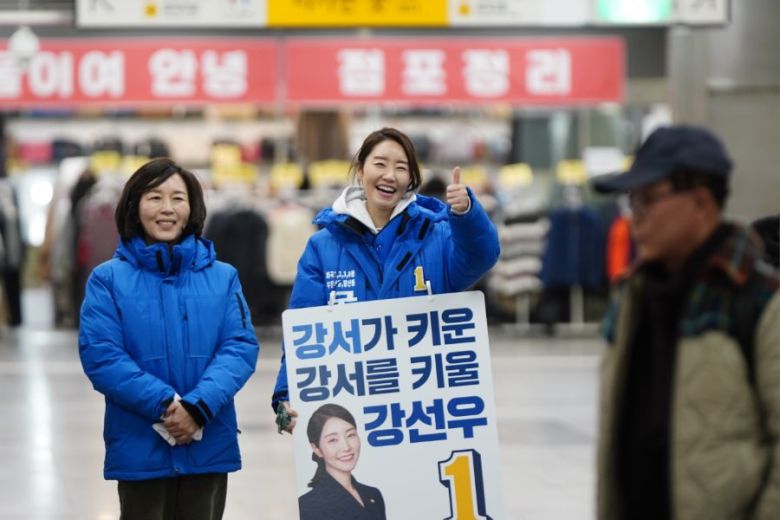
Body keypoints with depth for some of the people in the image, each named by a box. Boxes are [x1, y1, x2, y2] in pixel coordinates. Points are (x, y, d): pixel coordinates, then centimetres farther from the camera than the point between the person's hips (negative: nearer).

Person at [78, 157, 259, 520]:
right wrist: (164, 404, -19)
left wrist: (199, 406, -18)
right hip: (140, 449, -2)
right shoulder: (108, 279, 0)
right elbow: (100, 356, -9)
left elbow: (241, 348, -3)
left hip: (209, 447, 2)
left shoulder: (222, 278, 6)